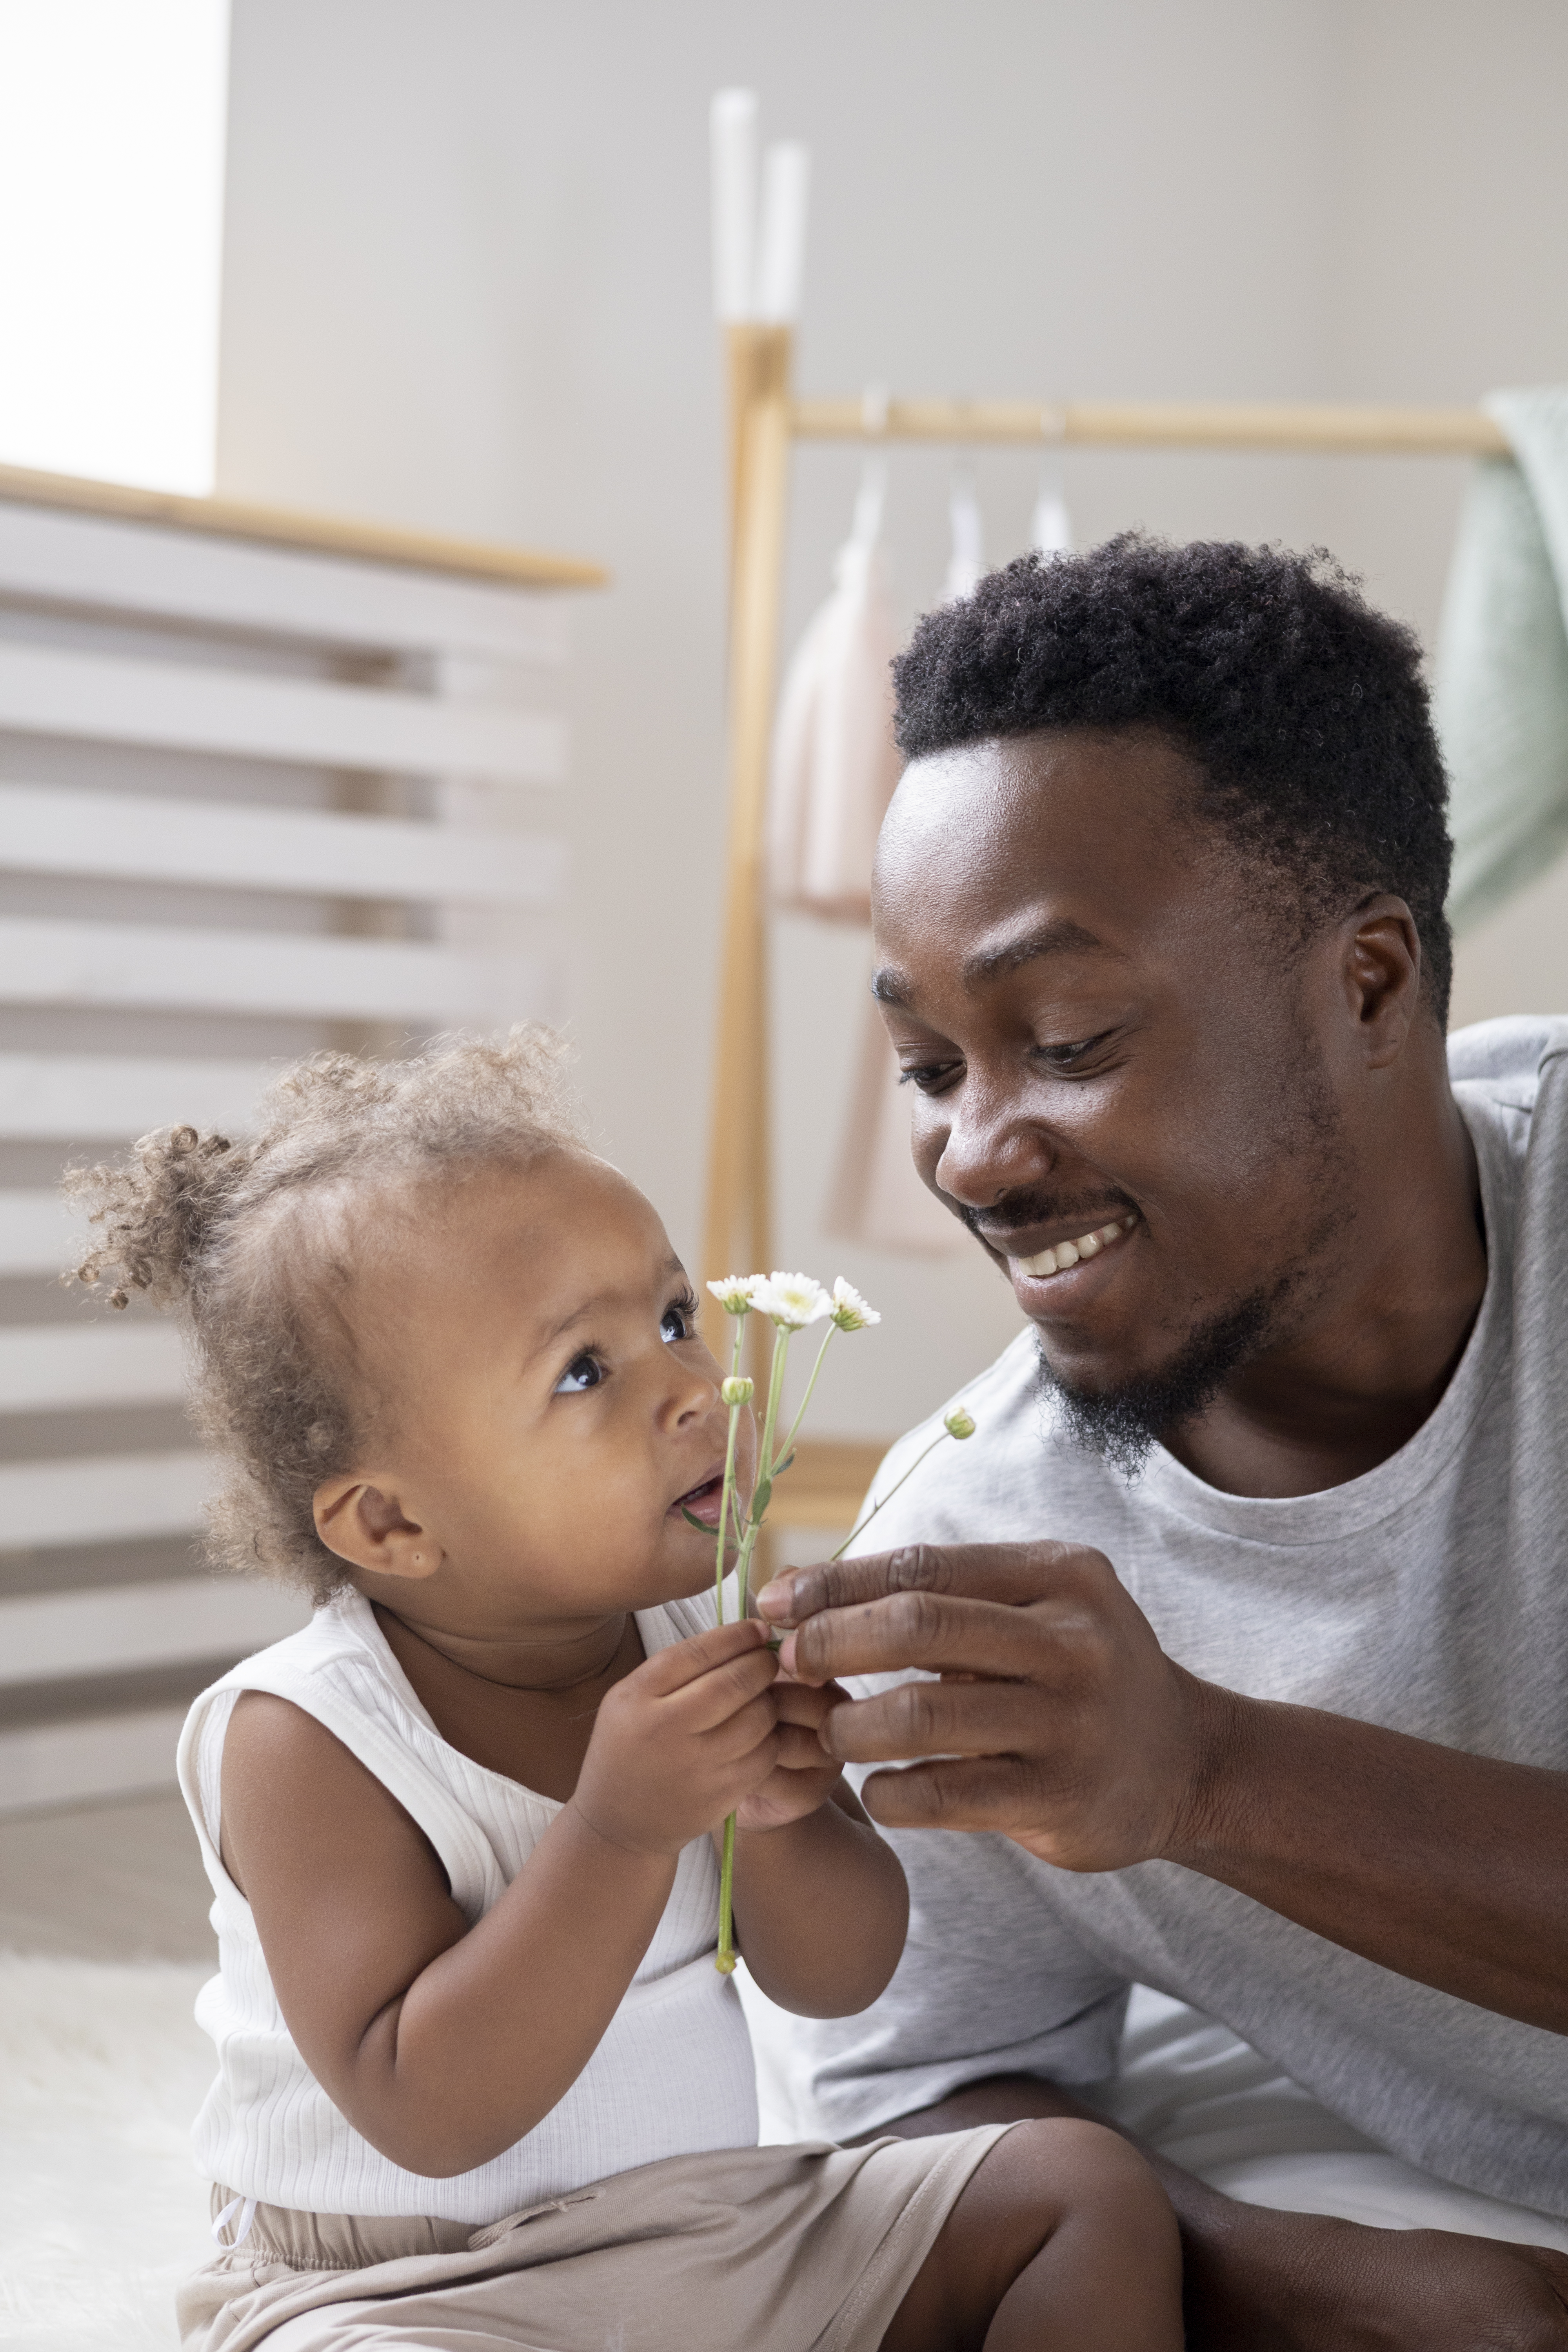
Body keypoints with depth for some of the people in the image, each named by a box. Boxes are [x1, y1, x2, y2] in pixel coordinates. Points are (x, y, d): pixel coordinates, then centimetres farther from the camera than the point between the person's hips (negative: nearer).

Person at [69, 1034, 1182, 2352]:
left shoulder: (709, 1641, -3)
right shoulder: (308, 1739, -19)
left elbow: (842, 1982, 0)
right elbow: (425, 2117, -25)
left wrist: (781, 1814, -22)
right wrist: (618, 1834, -34)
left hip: (725, 2235, 6)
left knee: (1092, 2187, -3)